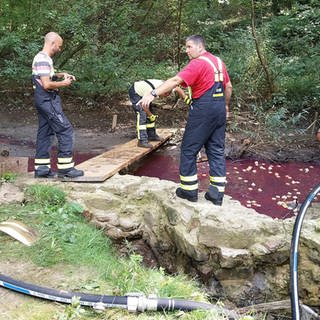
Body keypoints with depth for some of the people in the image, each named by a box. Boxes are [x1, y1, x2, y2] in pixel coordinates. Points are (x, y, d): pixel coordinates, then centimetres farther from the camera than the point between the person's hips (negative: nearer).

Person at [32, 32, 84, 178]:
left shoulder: (41, 57, 16)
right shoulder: (43, 60, -17)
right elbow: (47, 85, -23)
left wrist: (61, 75, 14)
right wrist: (63, 83, -9)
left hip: (44, 100, 11)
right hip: (48, 100, -11)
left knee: (45, 133, 11)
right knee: (65, 130, -8)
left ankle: (41, 168, 14)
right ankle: (65, 167, -5)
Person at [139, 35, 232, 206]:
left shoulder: (198, 63, -12)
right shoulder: (218, 61, 13)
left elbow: (175, 80, -24)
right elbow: (228, 86, 18)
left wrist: (153, 94, -31)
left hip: (203, 109, -8)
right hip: (220, 108, 8)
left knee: (188, 150, 3)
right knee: (217, 150, 9)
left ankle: (189, 190, 10)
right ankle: (217, 192, 10)